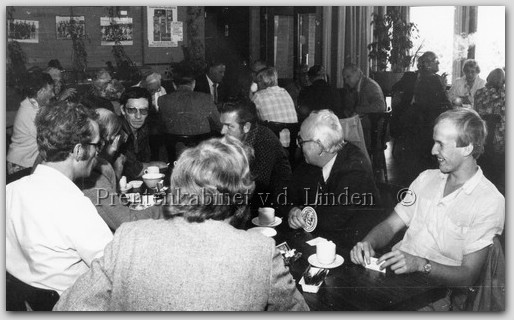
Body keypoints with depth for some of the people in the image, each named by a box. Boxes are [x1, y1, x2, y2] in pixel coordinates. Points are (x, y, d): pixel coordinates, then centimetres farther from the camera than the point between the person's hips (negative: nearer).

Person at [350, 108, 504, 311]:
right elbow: (390, 225, 11)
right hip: (393, 270, 6)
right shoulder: (427, 178, 14)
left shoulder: (489, 201, -6)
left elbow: (468, 275, -11)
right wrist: (368, 244, -12)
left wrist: (420, 264, -27)